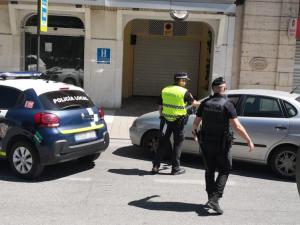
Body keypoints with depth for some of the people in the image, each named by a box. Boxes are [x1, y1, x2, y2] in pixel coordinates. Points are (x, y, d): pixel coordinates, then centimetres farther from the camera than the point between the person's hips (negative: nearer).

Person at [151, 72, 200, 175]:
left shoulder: (164, 90, 5)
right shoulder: (184, 92, -9)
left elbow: (160, 107, 9)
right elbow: (193, 103, 6)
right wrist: (200, 103, 27)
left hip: (166, 120, 4)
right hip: (178, 121, -4)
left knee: (162, 143, 11)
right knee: (177, 144, 8)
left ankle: (155, 166, 12)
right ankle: (175, 168, 13)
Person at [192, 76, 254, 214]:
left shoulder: (205, 103, -1)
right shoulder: (227, 105, -14)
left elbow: (196, 122, 6)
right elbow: (237, 127, -19)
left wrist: (194, 131, 27)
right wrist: (249, 141, -11)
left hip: (206, 142, 4)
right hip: (221, 144, -4)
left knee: (209, 171, 16)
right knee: (224, 171, 7)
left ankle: (211, 198, 22)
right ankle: (214, 199, -5)